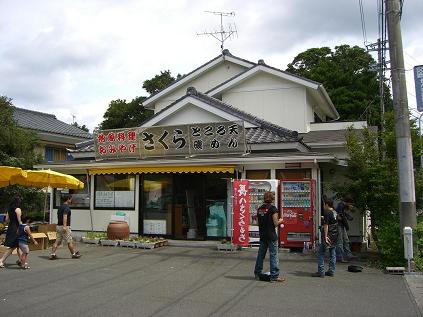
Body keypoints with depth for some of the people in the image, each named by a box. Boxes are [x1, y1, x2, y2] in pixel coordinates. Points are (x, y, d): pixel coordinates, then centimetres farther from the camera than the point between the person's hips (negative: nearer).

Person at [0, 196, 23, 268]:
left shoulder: (9, 209, 10)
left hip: (10, 228, 8)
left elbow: (6, 220, 12)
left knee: (17, 245, 18)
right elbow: (19, 221, -15)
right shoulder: (18, 209, -13)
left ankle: (20, 260, 26)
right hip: (15, 229, -8)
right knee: (12, 247, -3)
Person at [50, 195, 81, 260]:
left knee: (57, 241, 6)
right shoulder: (66, 207, -13)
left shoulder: (60, 207, 16)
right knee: (69, 242, 2)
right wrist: (64, 226, -33)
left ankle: (52, 254, 1)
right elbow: (65, 216, -26)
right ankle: (74, 254, 12)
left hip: (58, 226, 8)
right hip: (65, 227, -8)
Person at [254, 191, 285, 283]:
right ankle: (274, 276, 1)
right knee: (274, 255, 0)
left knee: (261, 254, 16)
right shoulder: (273, 208, -13)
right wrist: (280, 221, 5)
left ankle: (257, 273, 25)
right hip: (271, 236, -6)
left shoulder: (260, 209, 7)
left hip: (262, 235, 7)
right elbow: (275, 223, -15)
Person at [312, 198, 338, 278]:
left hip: (328, 236, -8)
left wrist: (325, 236, -17)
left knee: (320, 253, -2)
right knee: (332, 254, 11)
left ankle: (321, 272, -4)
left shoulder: (327, 213, -14)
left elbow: (326, 225, -18)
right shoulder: (335, 213, 10)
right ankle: (331, 271, 15)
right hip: (335, 236, 8)